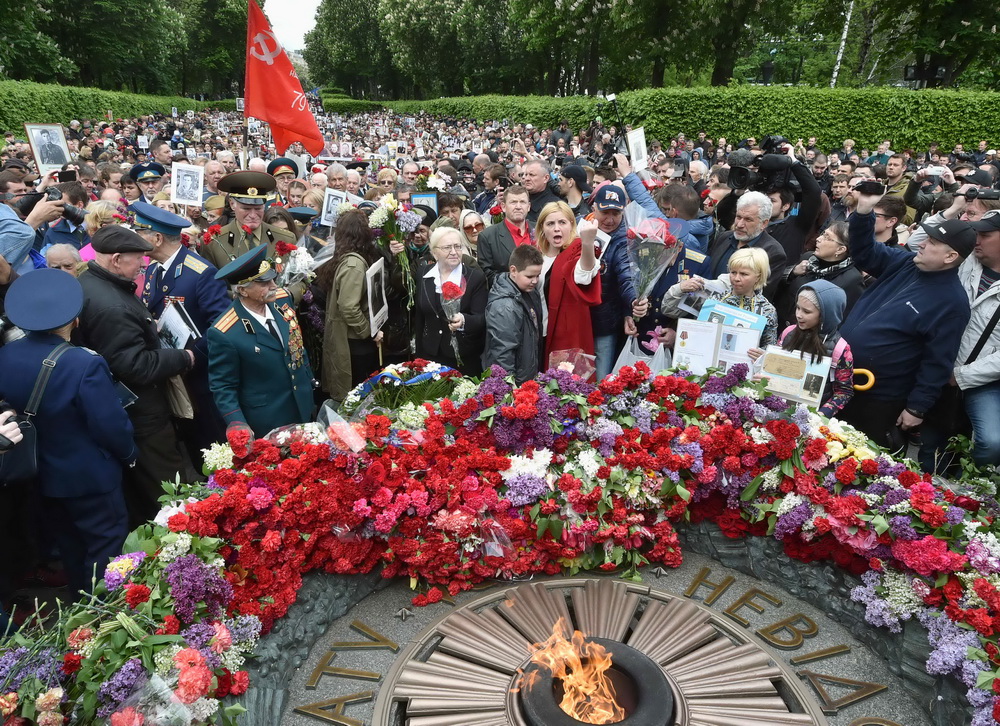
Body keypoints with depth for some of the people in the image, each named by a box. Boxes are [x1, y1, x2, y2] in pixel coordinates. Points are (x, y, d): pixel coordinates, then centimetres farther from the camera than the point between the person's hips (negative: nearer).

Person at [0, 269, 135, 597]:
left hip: (44, 475, 7)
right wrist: (129, 453, -4)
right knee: (106, 548, 12)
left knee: (70, 550, 25)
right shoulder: (85, 364, -30)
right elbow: (111, 427, -24)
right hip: (91, 476, -7)